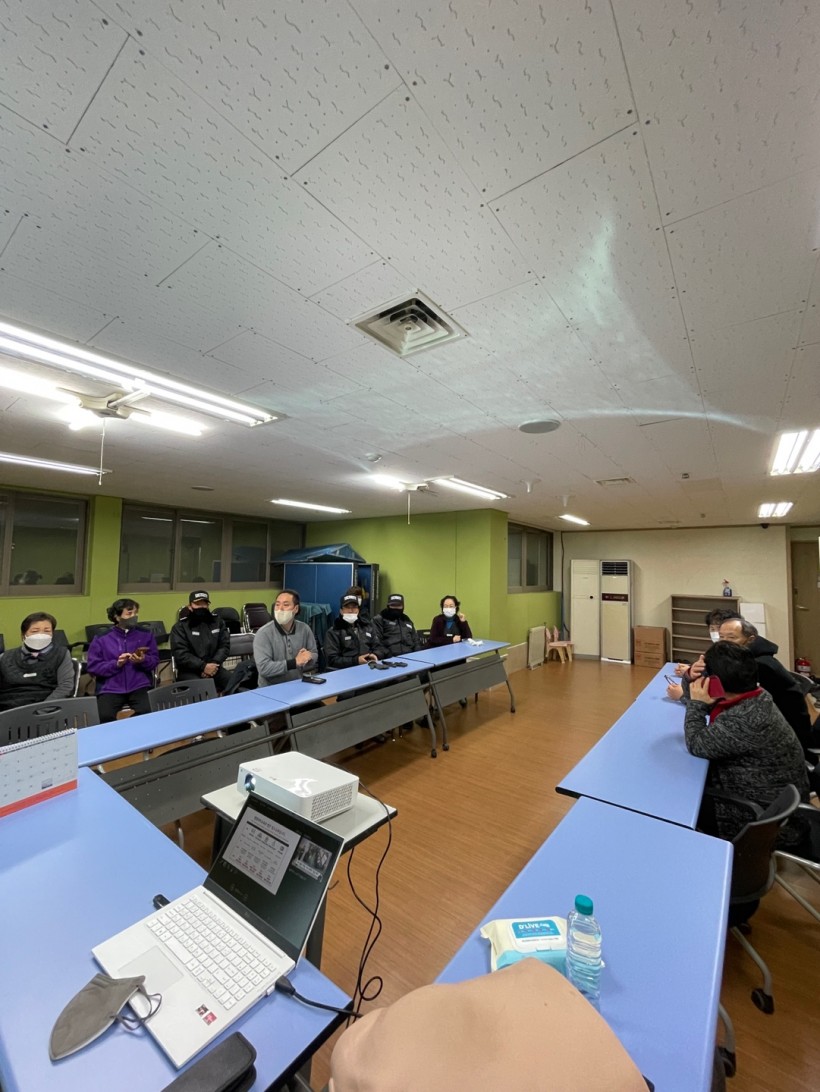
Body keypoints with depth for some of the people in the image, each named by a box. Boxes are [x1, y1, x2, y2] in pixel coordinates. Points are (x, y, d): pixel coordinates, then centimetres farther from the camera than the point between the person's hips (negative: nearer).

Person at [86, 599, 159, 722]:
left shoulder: (145, 634, 11)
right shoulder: (101, 638, 7)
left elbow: (155, 660, 9)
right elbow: (92, 667, 3)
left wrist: (143, 660, -13)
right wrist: (116, 664, -13)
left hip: (139, 686, 0)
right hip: (111, 688, 0)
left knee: (147, 713, -28)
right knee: (105, 716, -27)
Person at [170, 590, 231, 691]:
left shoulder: (218, 622, 12)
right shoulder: (180, 626, 1)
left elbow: (225, 645, 6)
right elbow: (181, 654, -8)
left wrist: (214, 664, -11)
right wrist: (203, 666, -17)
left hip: (213, 667, 3)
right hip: (189, 671, -3)